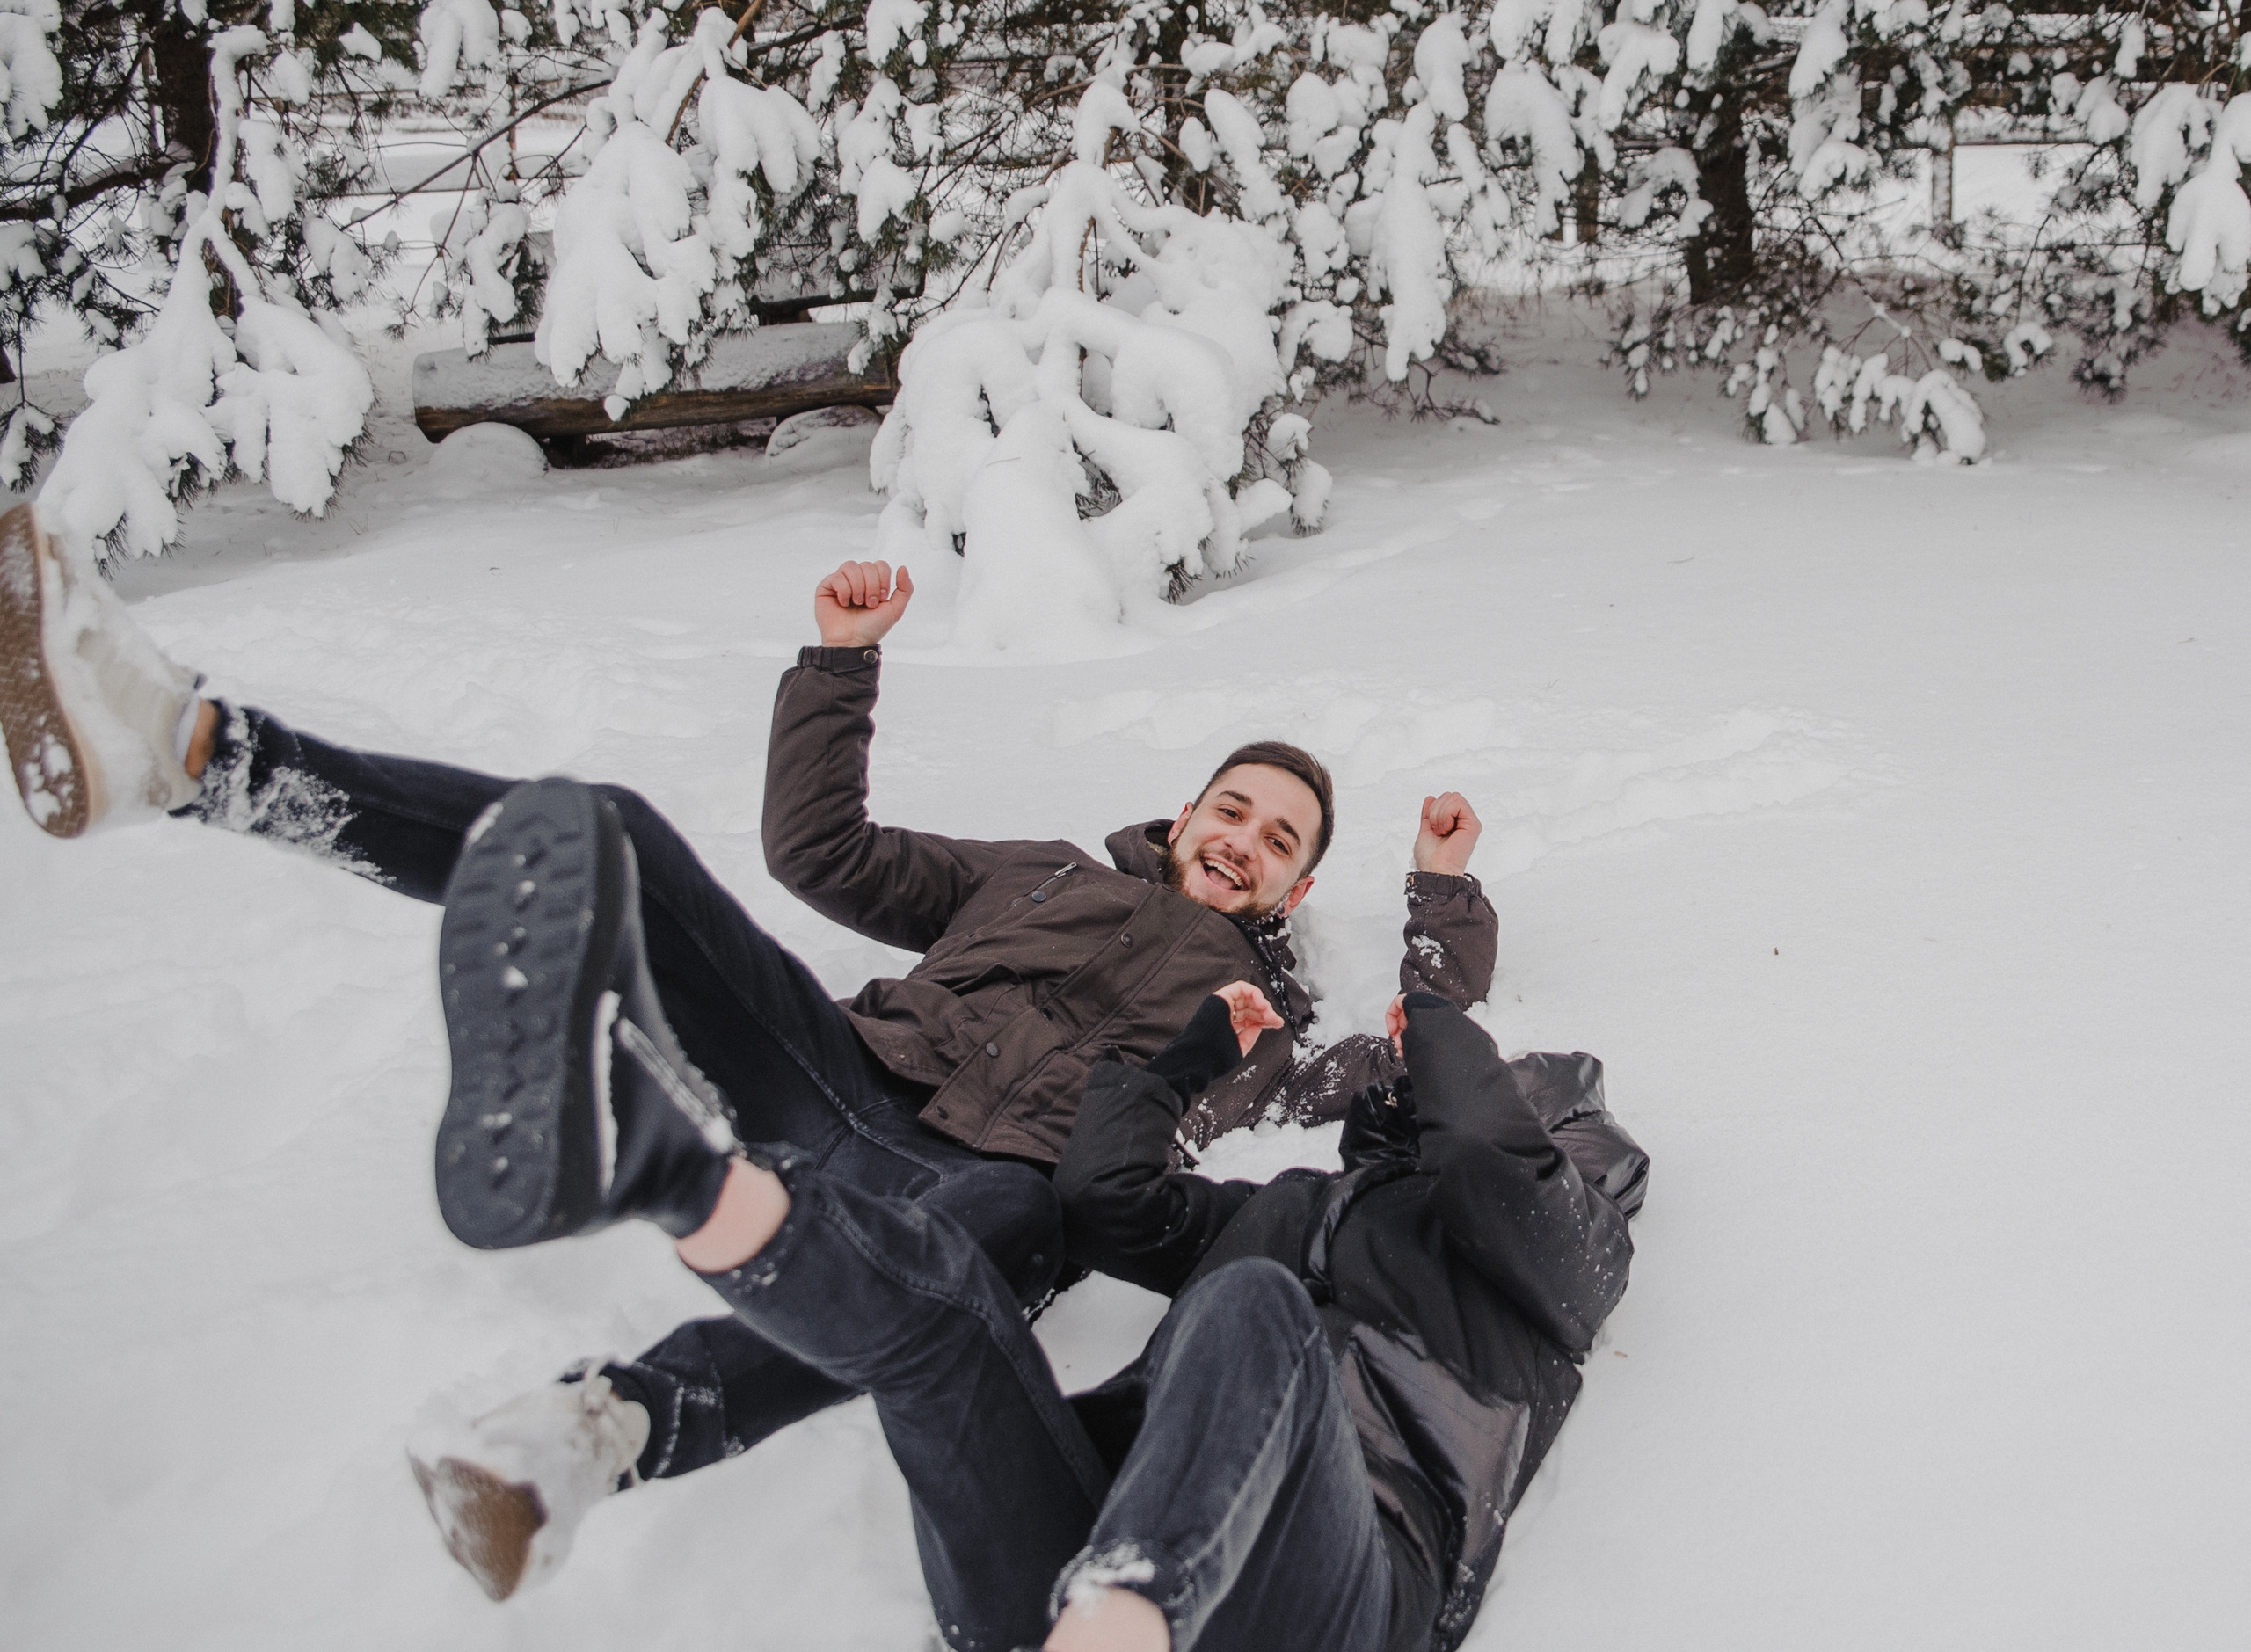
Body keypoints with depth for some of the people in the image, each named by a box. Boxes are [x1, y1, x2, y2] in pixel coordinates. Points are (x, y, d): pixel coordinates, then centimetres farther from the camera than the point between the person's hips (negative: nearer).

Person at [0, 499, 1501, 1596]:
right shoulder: (1041, 872, 32)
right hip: (839, 1080, 4)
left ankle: (600, 1429, -71)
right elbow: (823, 854, 30)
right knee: (606, 835, -17)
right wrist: (844, 663, 24)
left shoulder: (1266, 1013, 27)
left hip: (996, 1179, -4)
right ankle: (182, 746, -33)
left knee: (988, 1237, -46)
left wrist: (1446, 896, 14)